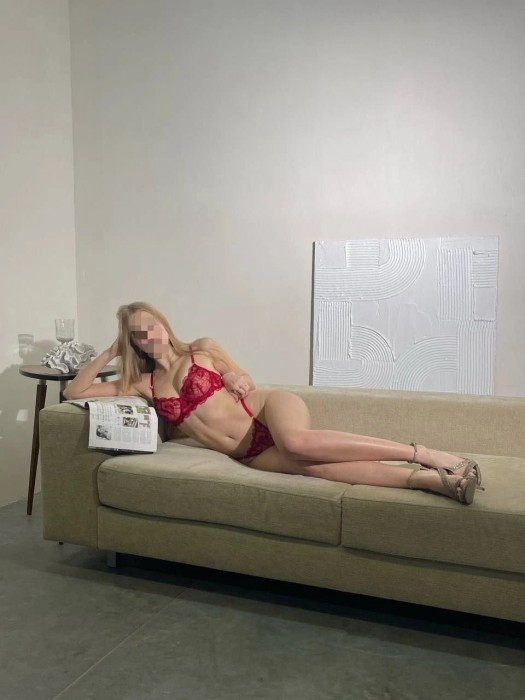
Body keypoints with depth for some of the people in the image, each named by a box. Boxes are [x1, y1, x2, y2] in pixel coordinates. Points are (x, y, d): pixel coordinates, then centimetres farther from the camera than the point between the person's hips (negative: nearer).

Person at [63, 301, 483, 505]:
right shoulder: (143, 385, 11)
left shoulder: (203, 349, 9)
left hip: (269, 409, -1)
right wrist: (110, 353, 8)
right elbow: (74, 391, 11)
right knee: (309, 465, -33)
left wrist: (236, 380, -5)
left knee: (297, 442, -39)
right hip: (250, 453, 1)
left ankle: (426, 454, -34)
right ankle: (427, 479, -40)